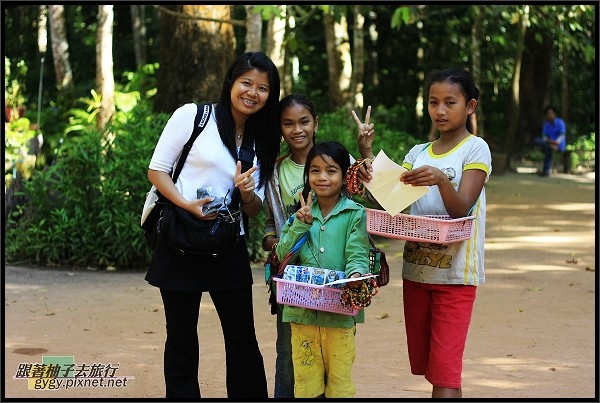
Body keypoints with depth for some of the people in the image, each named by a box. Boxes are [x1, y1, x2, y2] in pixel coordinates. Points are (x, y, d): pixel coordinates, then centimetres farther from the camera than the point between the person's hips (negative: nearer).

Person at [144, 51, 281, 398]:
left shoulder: (263, 141, 11)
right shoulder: (193, 116, -2)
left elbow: (254, 210, 12)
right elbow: (157, 169, -3)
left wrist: (247, 192, -11)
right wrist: (188, 204, -20)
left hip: (230, 251, 4)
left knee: (243, 342, 4)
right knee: (182, 340, 5)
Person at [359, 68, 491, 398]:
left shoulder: (475, 149, -3)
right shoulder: (417, 153, 13)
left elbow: (461, 211, -14)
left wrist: (441, 180, -32)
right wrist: (371, 181, -16)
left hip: (455, 273, -6)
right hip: (415, 269, 6)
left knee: (444, 369, -10)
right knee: (425, 363, 12)